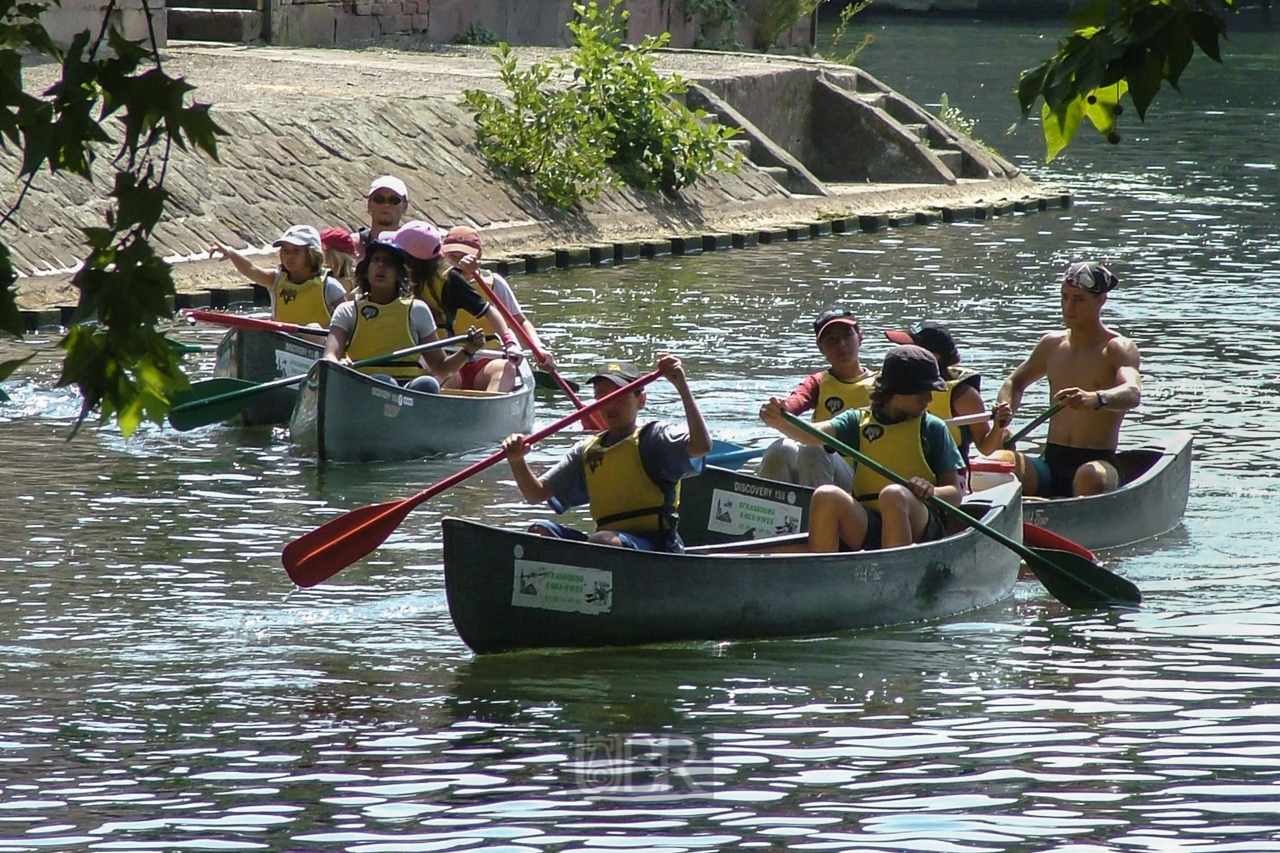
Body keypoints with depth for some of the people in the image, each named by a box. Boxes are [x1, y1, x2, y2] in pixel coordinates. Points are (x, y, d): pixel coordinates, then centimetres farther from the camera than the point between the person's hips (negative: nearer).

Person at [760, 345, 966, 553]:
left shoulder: (933, 428, 10)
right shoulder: (859, 421, 12)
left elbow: (955, 494, 6)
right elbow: (813, 435, -6)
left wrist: (930, 492, -18)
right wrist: (779, 423, -28)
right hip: (866, 527, 2)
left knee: (894, 495, -33)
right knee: (826, 496, -25)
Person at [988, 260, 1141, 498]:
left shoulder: (1118, 349, -3)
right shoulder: (1052, 345, 14)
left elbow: (1132, 393, -23)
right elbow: (1016, 382, 31)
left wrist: (1095, 399, -46)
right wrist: (1005, 411, 6)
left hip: (1099, 462, -4)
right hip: (1049, 464, 4)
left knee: (1090, 477, -40)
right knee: (1000, 460, -27)